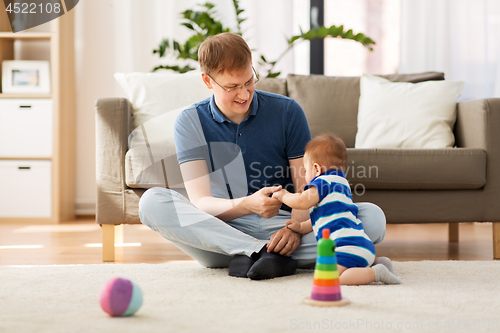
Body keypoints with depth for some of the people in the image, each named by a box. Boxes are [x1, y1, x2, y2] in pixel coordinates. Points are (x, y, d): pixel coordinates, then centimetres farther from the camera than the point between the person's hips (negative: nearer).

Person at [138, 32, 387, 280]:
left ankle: (249, 256, -30)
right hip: (223, 234, -1)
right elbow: (200, 202, -11)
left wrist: (295, 227, -25)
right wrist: (247, 205, -33)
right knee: (151, 201, -28)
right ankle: (262, 253, -32)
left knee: (373, 217, -22)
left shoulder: (287, 111, 0)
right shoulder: (190, 122, -2)